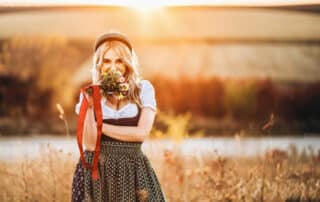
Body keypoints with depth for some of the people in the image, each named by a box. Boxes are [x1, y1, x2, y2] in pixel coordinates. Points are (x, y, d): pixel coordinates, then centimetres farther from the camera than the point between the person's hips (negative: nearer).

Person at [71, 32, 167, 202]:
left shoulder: (143, 89, 4)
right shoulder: (89, 94, 4)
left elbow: (141, 133, -8)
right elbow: (90, 145, -4)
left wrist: (100, 126, -6)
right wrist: (89, 107, -16)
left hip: (133, 171, 0)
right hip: (96, 172, 0)